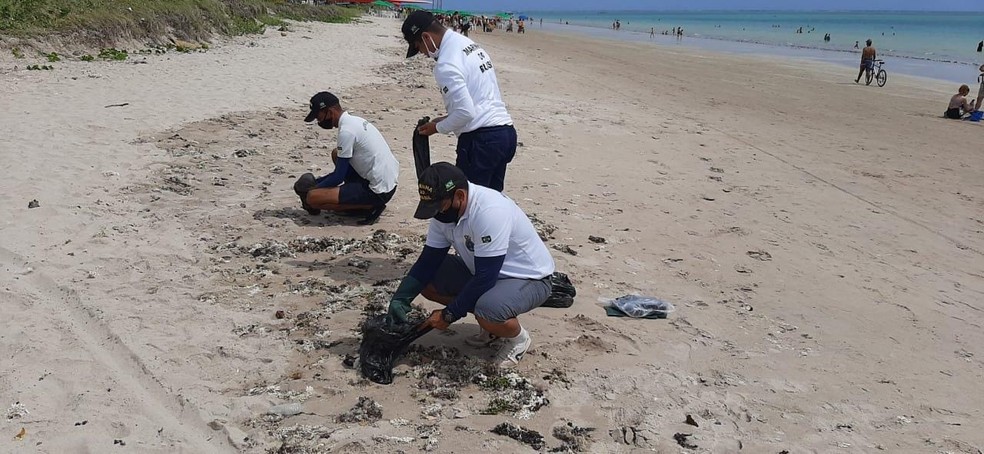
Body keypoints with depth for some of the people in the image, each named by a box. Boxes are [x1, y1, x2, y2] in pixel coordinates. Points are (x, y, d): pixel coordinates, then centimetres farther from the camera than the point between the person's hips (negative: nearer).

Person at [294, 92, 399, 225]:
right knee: (337, 154, 24)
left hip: (378, 192, -10)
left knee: (312, 197, -13)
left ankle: (369, 206, -7)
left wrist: (314, 189, 1)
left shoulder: (346, 131, -18)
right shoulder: (355, 121, 13)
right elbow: (342, 169, 23)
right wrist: (317, 182, 20)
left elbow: (338, 177, -14)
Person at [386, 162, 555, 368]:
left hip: (530, 277, -8)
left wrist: (449, 315, -22)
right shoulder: (444, 210, -9)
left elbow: (485, 279, -31)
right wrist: (399, 300, -12)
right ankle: (492, 323, 10)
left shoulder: (490, 212, -34)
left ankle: (518, 337, -1)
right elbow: (428, 262, -1)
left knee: (488, 310, -37)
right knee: (427, 282, -3)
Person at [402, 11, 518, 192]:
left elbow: (466, 112, -20)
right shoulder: (470, 44, 15)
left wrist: (438, 127, -2)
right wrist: (446, 119, 18)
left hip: (481, 139, -9)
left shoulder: (446, 64, -15)